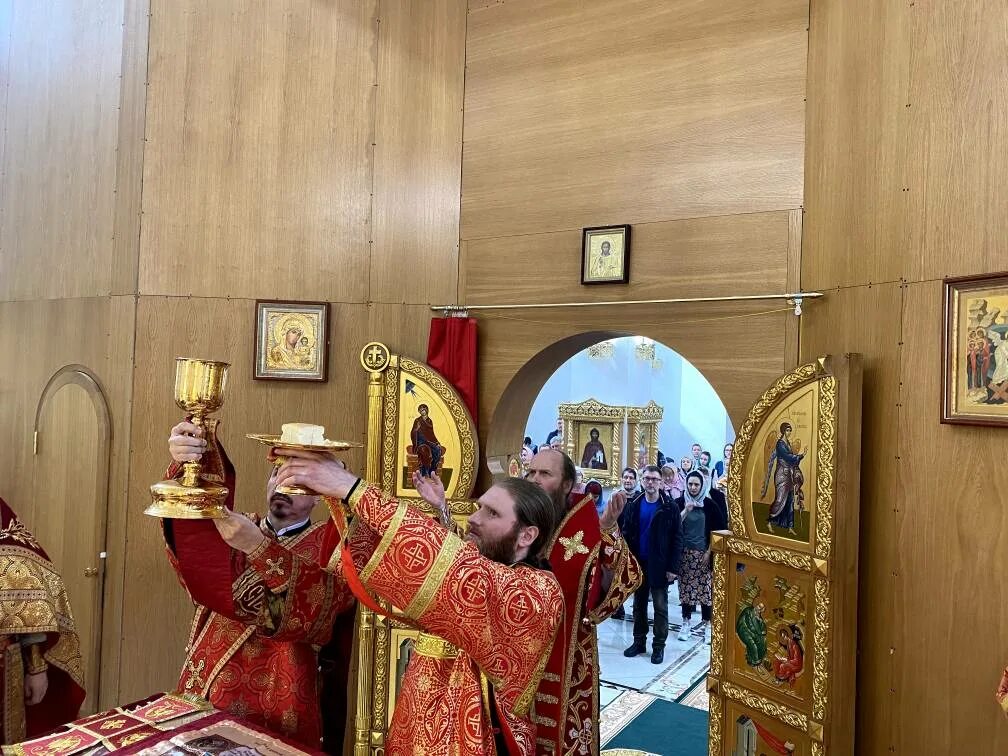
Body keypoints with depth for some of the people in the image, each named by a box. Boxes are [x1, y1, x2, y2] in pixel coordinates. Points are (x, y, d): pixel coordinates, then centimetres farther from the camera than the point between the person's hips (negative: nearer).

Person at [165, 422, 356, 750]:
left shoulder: (327, 543, -3)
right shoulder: (234, 529, 8)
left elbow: (327, 601, -23)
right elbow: (191, 542, -15)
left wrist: (260, 547, -33)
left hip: (275, 709, -3)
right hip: (202, 697, 4)